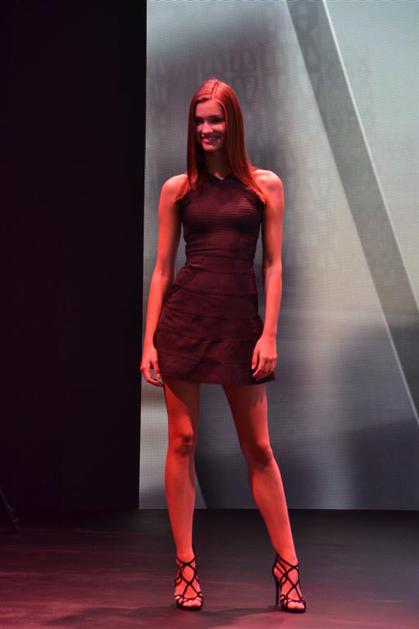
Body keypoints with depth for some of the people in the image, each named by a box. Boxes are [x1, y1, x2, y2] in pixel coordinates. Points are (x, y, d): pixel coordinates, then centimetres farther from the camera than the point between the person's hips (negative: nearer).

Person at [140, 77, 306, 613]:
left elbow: (273, 265, 3)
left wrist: (269, 333, -6)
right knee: (182, 441, 2)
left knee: (258, 448, 4)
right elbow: (162, 269, 7)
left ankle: (287, 566, 14)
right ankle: (185, 567, 12)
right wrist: (149, 340, 0)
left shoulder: (265, 186, 6)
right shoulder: (177, 189, 8)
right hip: (184, 317, 1)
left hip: (240, 321, -1)